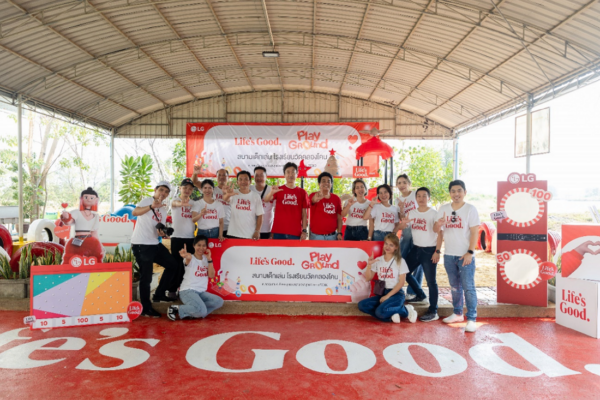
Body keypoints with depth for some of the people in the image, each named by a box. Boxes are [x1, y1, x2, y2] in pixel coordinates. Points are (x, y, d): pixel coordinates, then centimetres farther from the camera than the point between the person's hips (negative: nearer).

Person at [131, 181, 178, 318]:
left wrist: (163, 234, -4)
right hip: (141, 245, -8)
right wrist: (152, 206, -42)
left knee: (173, 265, 12)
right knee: (146, 277, -4)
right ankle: (146, 309, 9)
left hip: (155, 244, 8)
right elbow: (134, 212, -25)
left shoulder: (163, 209, 17)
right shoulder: (147, 201, -5)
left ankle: (159, 294, 25)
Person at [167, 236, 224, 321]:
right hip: (188, 291, -6)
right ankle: (177, 309, -7)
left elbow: (211, 275, -1)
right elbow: (188, 258, -34)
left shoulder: (206, 259, 10)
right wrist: (186, 257, -59)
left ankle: (191, 312, -8)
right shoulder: (191, 259, -7)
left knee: (219, 302, -16)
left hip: (201, 292, 7)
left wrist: (209, 259, -8)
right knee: (202, 311, -30)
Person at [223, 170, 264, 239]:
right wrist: (228, 195, -47)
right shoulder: (234, 194, -1)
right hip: (233, 234, 0)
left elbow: (259, 216, 2)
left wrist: (257, 231, -8)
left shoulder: (256, 197, 2)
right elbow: (225, 199, -24)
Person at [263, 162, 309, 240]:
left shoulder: (302, 192, 7)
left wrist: (304, 230, -2)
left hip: (295, 233, 1)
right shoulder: (278, 190, 5)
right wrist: (272, 192, -34)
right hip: (279, 232, 0)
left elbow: (304, 213, 7)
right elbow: (266, 200, -12)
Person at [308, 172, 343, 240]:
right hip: (316, 236, -3)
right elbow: (313, 200, -31)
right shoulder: (313, 196, -4)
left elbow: (339, 218, 9)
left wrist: (339, 233, -1)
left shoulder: (336, 199, 6)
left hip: (332, 236, 3)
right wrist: (316, 199, -55)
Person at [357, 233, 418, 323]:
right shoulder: (378, 260, 9)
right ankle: (390, 315, -15)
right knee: (362, 305, -18)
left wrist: (387, 296, -14)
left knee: (381, 311, -31)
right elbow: (368, 278, 7)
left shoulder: (400, 261, -2)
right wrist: (369, 265, -10)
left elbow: (401, 282, -7)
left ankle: (406, 310, -6)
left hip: (396, 294, -5)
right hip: (381, 293, 5)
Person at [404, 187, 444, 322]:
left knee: (431, 281, -2)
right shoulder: (412, 213, 8)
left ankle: (433, 312, 6)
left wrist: (437, 251, -14)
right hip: (415, 249, 6)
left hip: (429, 250, -6)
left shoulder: (434, 214, -7)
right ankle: (420, 295, 31)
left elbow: (440, 234, -8)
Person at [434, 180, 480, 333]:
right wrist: (438, 224, -19)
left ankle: (472, 319, 3)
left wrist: (470, 252, -16)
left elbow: (474, 232, -8)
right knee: (455, 286, 16)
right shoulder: (443, 209, 6)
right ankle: (457, 314, 29)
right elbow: (435, 230, 5)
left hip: (465, 255, -4)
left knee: (468, 287, -4)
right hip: (449, 255, 4)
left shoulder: (470, 209, -5)